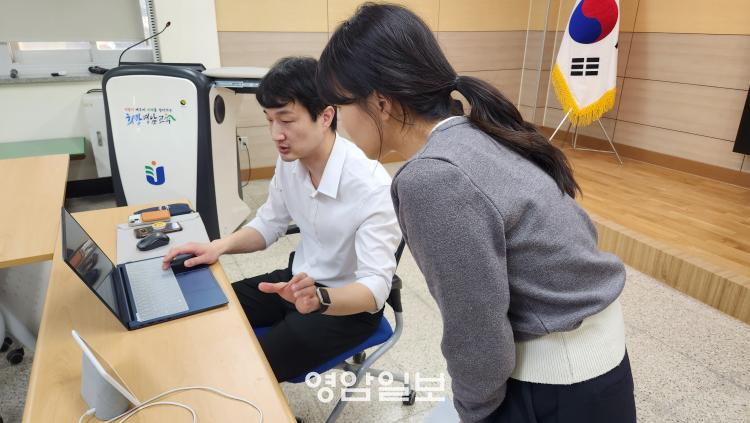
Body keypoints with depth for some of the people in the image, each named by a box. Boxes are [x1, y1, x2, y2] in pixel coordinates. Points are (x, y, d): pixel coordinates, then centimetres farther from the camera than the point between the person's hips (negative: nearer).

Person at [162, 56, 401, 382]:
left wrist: (319, 298, -49)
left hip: (349, 303, -6)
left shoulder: (372, 186, -30)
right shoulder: (290, 161, -8)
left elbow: (376, 287, -31)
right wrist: (220, 246, -10)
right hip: (300, 281, 7)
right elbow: (269, 223, 7)